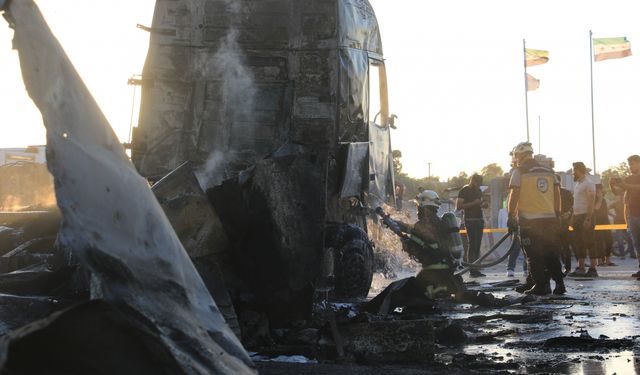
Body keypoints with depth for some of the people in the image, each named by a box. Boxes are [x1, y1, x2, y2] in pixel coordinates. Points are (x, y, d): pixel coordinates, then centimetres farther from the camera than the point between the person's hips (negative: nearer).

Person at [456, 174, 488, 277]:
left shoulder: (478, 190, 17)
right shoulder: (464, 190, -5)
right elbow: (458, 206, -13)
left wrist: (483, 204, 6)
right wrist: (473, 203, -19)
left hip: (479, 219, 7)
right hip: (470, 220, -7)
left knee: (477, 245, 4)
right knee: (472, 244, -10)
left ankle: (476, 270, 5)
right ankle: (471, 270, -10)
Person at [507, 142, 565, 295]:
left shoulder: (519, 172, -5)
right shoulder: (549, 171, 12)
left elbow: (514, 196, -9)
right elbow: (557, 195, 12)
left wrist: (511, 216, -3)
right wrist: (557, 215, 17)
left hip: (529, 220, -5)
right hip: (549, 219, 5)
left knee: (534, 255, 0)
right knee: (550, 252, 14)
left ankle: (540, 286, 0)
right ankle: (559, 283, 11)